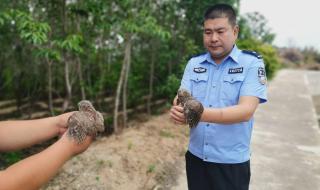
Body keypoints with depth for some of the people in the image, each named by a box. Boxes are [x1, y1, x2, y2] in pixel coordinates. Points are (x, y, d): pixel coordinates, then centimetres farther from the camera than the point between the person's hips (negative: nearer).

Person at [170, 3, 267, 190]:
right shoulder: (194, 63, 4)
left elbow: (246, 110, -20)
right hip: (195, 157, 4)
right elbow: (181, 98, -3)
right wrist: (179, 109, -27)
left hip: (232, 162, -3)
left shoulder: (252, 63, -9)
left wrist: (200, 114, -34)